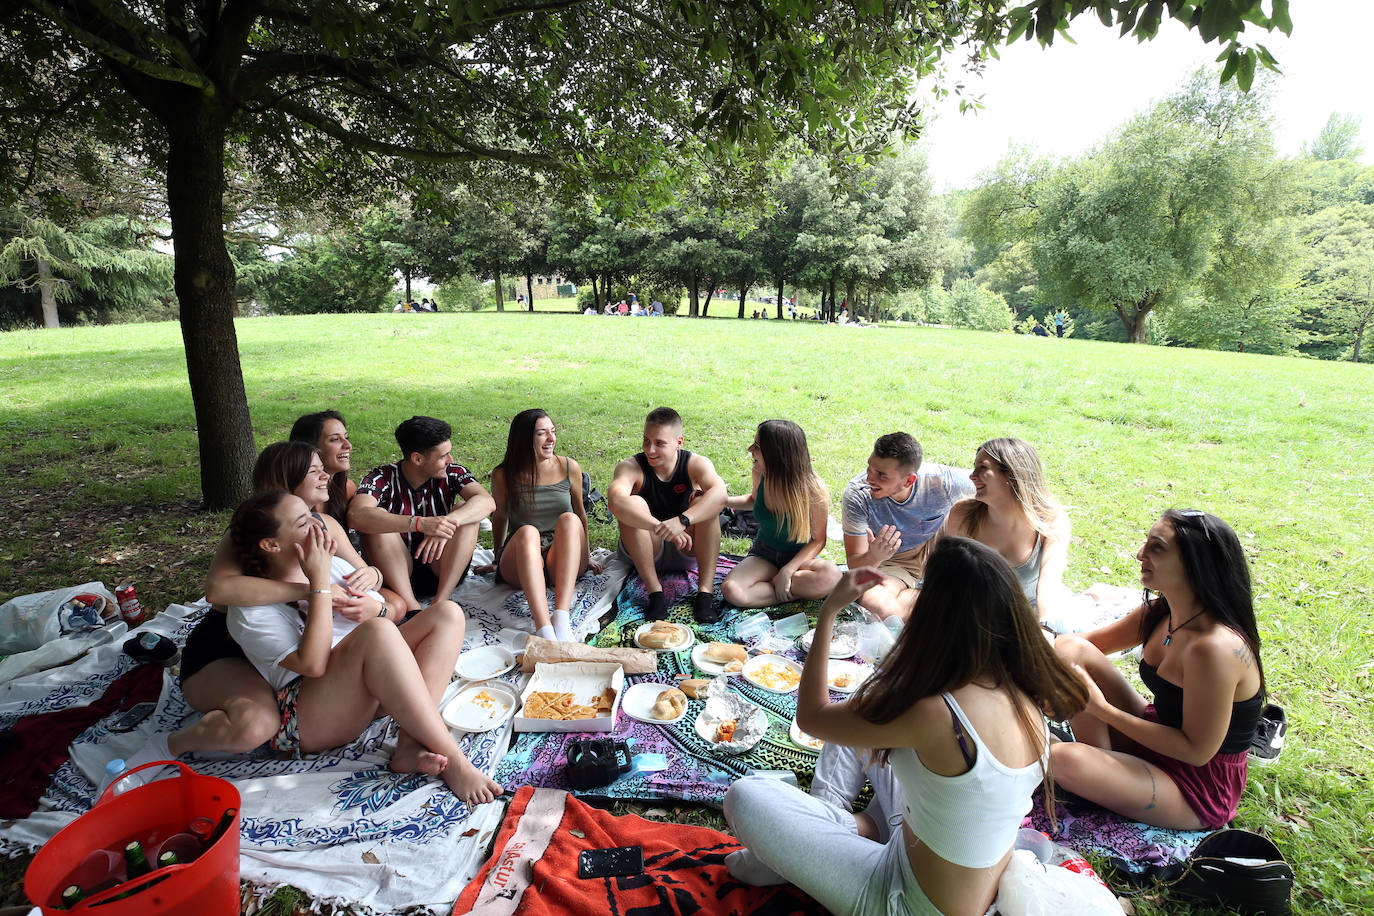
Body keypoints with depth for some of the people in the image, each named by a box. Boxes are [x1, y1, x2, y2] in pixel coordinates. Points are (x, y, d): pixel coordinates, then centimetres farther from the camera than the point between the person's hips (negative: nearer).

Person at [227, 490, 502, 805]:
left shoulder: (334, 565, 14)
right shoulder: (250, 610, -5)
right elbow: (312, 664, -20)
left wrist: (370, 608, -12)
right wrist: (320, 584, -16)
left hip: (373, 692, 7)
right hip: (308, 717, -7)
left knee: (446, 613, -12)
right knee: (376, 631, -35)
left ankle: (411, 744, -28)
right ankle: (452, 761, -33)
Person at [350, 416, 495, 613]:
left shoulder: (452, 473, -6)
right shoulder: (382, 478, -13)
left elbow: (487, 501, -23)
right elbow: (356, 515, -33)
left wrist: (447, 522, -41)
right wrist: (420, 523, -45)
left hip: (442, 571, 2)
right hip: (396, 574, -1)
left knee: (465, 511, -19)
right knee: (377, 523, -24)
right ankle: (411, 606, -29)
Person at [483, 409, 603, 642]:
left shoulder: (569, 468, 3)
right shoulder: (503, 475, 0)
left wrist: (587, 557, 22)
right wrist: (497, 560, 26)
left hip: (563, 560, 1)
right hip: (521, 564, -1)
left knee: (569, 519, -31)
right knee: (527, 532, -35)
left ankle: (562, 620, -45)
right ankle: (544, 629, -52)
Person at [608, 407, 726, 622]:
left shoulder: (696, 464, -13)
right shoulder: (631, 467, -16)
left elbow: (719, 494, -35)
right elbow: (615, 501, -38)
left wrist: (682, 521, -51)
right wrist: (660, 528, -51)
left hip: (686, 550, 1)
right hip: (646, 549, 0)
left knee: (704, 502, -25)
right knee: (633, 505, -27)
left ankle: (706, 590, -27)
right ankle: (655, 591, -28)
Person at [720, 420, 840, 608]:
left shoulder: (814, 491, -23)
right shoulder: (760, 473, -12)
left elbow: (818, 540, -13)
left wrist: (788, 570, -24)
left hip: (799, 557, -2)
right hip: (763, 554, 3)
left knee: (831, 576, -37)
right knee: (731, 591, -29)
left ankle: (768, 586, -18)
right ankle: (800, 591, -17)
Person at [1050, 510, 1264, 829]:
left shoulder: (1214, 647, -30)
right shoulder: (1159, 612, -4)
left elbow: (1197, 750, -24)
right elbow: (1092, 642, 10)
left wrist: (1102, 708, -23)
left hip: (1199, 789, -8)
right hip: (1157, 738, 8)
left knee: (1065, 760, -33)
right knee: (1070, 649, -9)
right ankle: (1100, 763, 1)